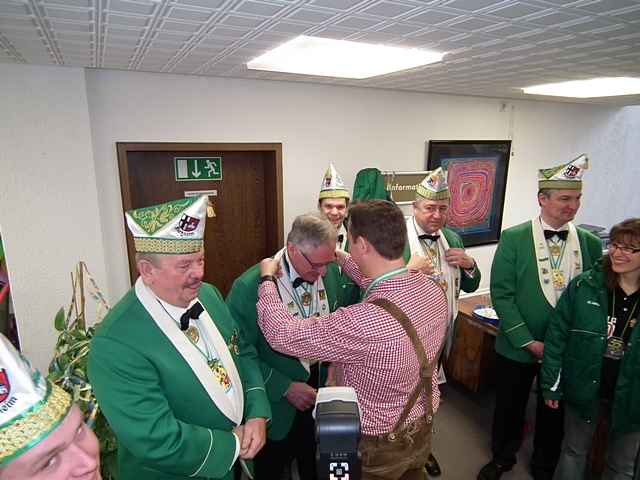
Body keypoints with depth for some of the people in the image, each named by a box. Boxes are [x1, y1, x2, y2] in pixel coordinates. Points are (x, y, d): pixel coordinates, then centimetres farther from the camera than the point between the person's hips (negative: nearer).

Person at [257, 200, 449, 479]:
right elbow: (385, 284, 6)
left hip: (377, 446, -5)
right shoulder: (432, 289, -17)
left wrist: (267, 279, -13)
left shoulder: (363, 323, -41)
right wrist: (344, 260, 10)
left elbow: (281, 333, -28)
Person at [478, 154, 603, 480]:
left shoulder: (591, 243, -3)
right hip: (518, 347, -2)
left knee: (554, 411, 20)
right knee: (509, 407, 17)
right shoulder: (513, 238, -12)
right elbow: (501, 294, -14)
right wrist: (528, 342, -16)